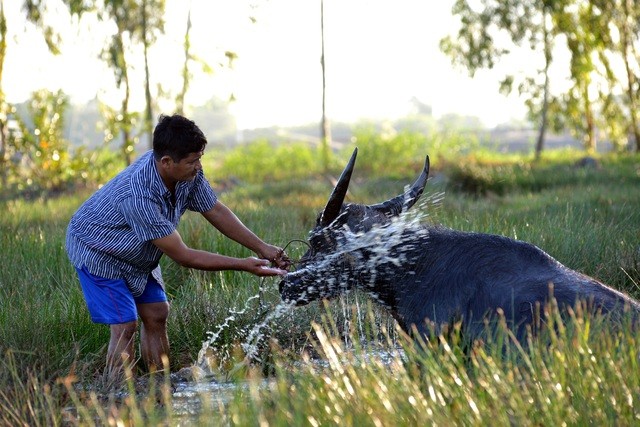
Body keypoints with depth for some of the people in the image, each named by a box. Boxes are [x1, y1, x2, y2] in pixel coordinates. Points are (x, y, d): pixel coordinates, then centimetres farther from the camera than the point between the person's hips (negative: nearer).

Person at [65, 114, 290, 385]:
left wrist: (261, 247, -9)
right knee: (125, 326, -13)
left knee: (156, 315, 5)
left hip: (137, 255, 8)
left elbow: (217, 212, -2)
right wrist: (244, 265, -31)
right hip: (96, 251, -8)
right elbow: (182, 256, -35)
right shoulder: (139, 196, -41)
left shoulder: (189, 174, -20)